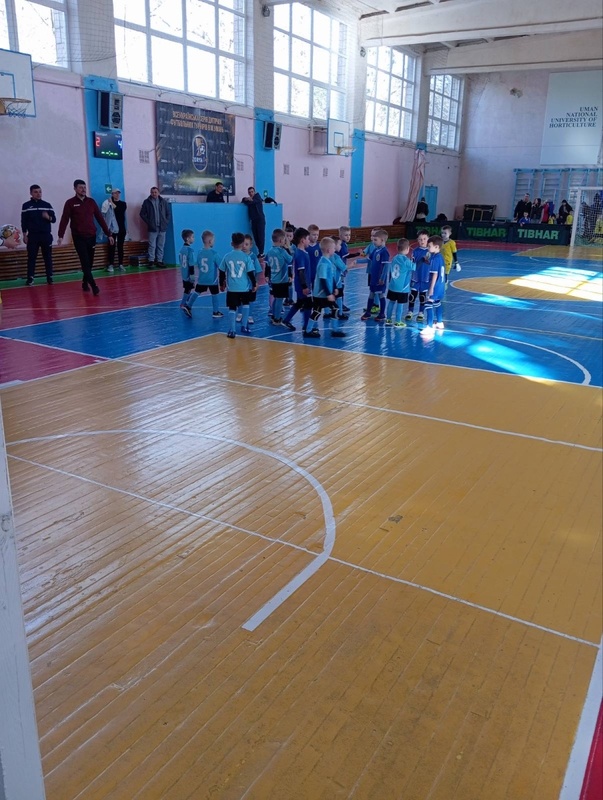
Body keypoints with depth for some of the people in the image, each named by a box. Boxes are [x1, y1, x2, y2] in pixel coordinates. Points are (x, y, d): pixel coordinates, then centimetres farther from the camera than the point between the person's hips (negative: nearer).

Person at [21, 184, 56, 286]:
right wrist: (24, 235, -2)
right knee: (31, 257, 0)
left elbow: (54, 219, 7)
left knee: (48, 257, 4)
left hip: (46, 235, 1)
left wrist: (48, 217, -15)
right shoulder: (26, 206, 3)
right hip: (32, 236, -1)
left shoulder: (47, 205, 7)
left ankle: (49, 277, 10)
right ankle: (30, 278, 2)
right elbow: (23, 221, 3)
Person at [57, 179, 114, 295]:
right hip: (79, 237, -4)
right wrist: (61, 235, -19)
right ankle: (94, 286, -14)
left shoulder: (91, 202, 8)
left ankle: (85, 283, 25)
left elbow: (100, 218, 8)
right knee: (85, 263, -10)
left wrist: (108, 234, 5)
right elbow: (64, 220, -8)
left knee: (90, 263, 9)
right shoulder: (70, 203, -2)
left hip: (91, 236, 4)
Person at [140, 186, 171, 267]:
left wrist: (166, 222, 1)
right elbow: (142, 214, 4)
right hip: (152, 228, -2)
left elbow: (169, 213, 9)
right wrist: (148, 223, -2)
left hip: (162, 228, 2)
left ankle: (159, 261, 12)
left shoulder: (164, 201, 6)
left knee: (161, 245, 5)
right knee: (152, 245, -3)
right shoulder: (147, 202, 2)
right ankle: (151, 261, 0)